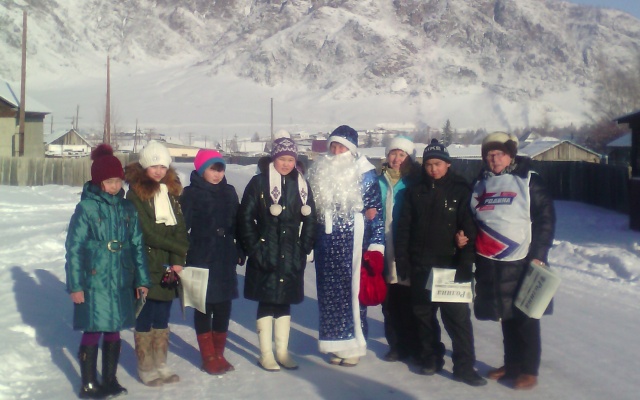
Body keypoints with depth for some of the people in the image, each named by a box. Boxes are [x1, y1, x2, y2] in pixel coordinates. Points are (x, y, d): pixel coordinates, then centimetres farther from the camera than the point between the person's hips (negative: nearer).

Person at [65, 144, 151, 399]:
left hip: (121, 282, 4)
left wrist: (141, 279, 7)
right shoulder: (86, 208, -8)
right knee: (92, 332, 2)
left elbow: (137, 245, 9)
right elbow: (74, 248, -7)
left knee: (114, 331, 13)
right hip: (94, 282, -4)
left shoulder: (127, 209, 5)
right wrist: (75, 284, -10)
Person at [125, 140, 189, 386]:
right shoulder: (136, 193, -7)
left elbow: (180, 228, 2)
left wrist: (177, 260, -11)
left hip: (168, 266, 5)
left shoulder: (172, 191, 9)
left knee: (162, 319, 12)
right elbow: (146, 232, -13)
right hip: (146, 266, -5)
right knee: (145, 319, 3)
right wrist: (181, 248, -10)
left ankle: (160, 364, 23)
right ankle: (145, 368, 14)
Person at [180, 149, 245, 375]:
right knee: (204, 306, 4)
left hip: (225, 258, 4)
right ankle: (208, 357, 14)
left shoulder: (229, 192, 9)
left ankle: (219, 353, 22)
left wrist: (239, 251, 11)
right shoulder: (191, 194, -4)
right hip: (201, 258, -4)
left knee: (223, 306, 8)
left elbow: (237, 224, 13)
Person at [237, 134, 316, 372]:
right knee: (266, 303, 3)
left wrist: (305, 248, 3)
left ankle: (282, 351, 22)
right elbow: (245, 218, -5)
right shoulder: (258, 183, -5)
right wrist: (253, 248, -9)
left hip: (291, 254, 4)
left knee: (285, 302, 11)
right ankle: (265, 353, 13)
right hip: (265, 254, -4)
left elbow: (309, 220, 10)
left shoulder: (301, 185, 7)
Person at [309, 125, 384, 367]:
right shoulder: (321, 171, 10)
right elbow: (313, 208, 17)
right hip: (327, 243, 4)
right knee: (330, 293, 8)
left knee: (353, 291, 0)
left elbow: (376, 211, -4)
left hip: (352, 242, -4)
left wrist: (376, 245, -10)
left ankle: (354, 344, 13)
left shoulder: (365, 173, -3)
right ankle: (337, 343, 20)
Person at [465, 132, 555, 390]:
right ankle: (512, 364, 24)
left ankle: (529, 370, 11)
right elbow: (472, 218, 22)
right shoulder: (481, 183, 14)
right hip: (489, 263, 5)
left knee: (524, 317, 1)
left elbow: (546, 217, -5)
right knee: (505, 317, 12)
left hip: (521, 261, -5)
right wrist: (463, 235, 2)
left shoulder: (528, 180, -2)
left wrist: (539, 254, -11)